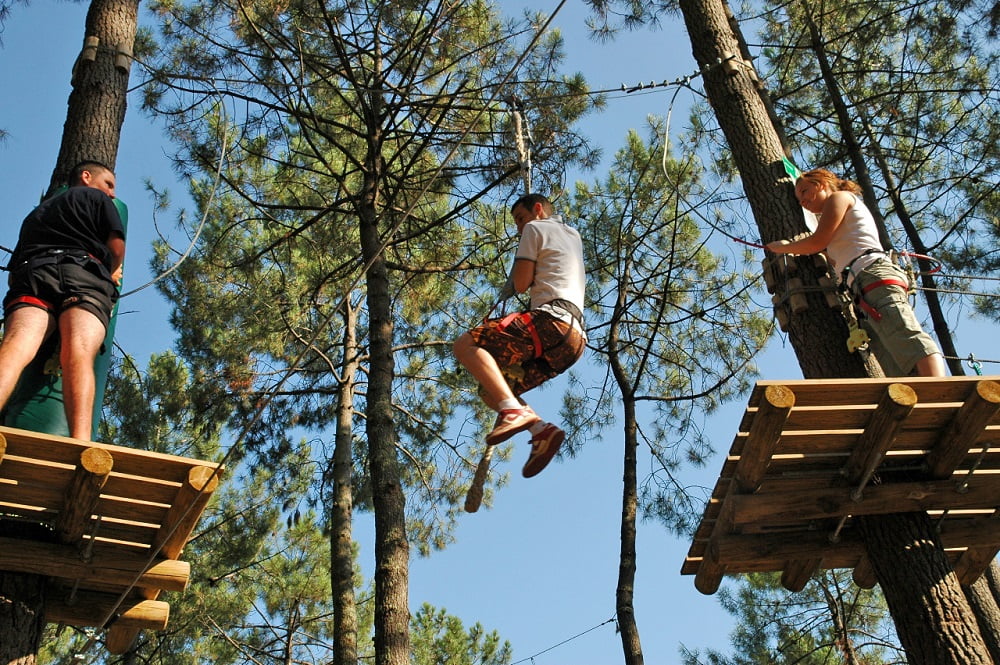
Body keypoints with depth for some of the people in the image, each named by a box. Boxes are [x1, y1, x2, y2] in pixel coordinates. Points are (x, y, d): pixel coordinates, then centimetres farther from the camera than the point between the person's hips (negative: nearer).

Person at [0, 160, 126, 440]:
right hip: (82, 273, -3)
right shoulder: (96, 198, 27)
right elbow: (117, 247, 14)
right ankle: (81, 447, -55)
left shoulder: (35, 213, 43)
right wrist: (110, 274, 36)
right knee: (78, 352, -28)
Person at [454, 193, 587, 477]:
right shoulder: (573, 235, 33)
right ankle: (541, 429, -13)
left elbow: (521, 283, 0)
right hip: (574, 339, 9)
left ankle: (513, 409, -35)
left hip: (551, 321, -9)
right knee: (490, 391, 11)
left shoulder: (535, 228, 9)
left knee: (466, 345, -17)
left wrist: (513, 285, 20)